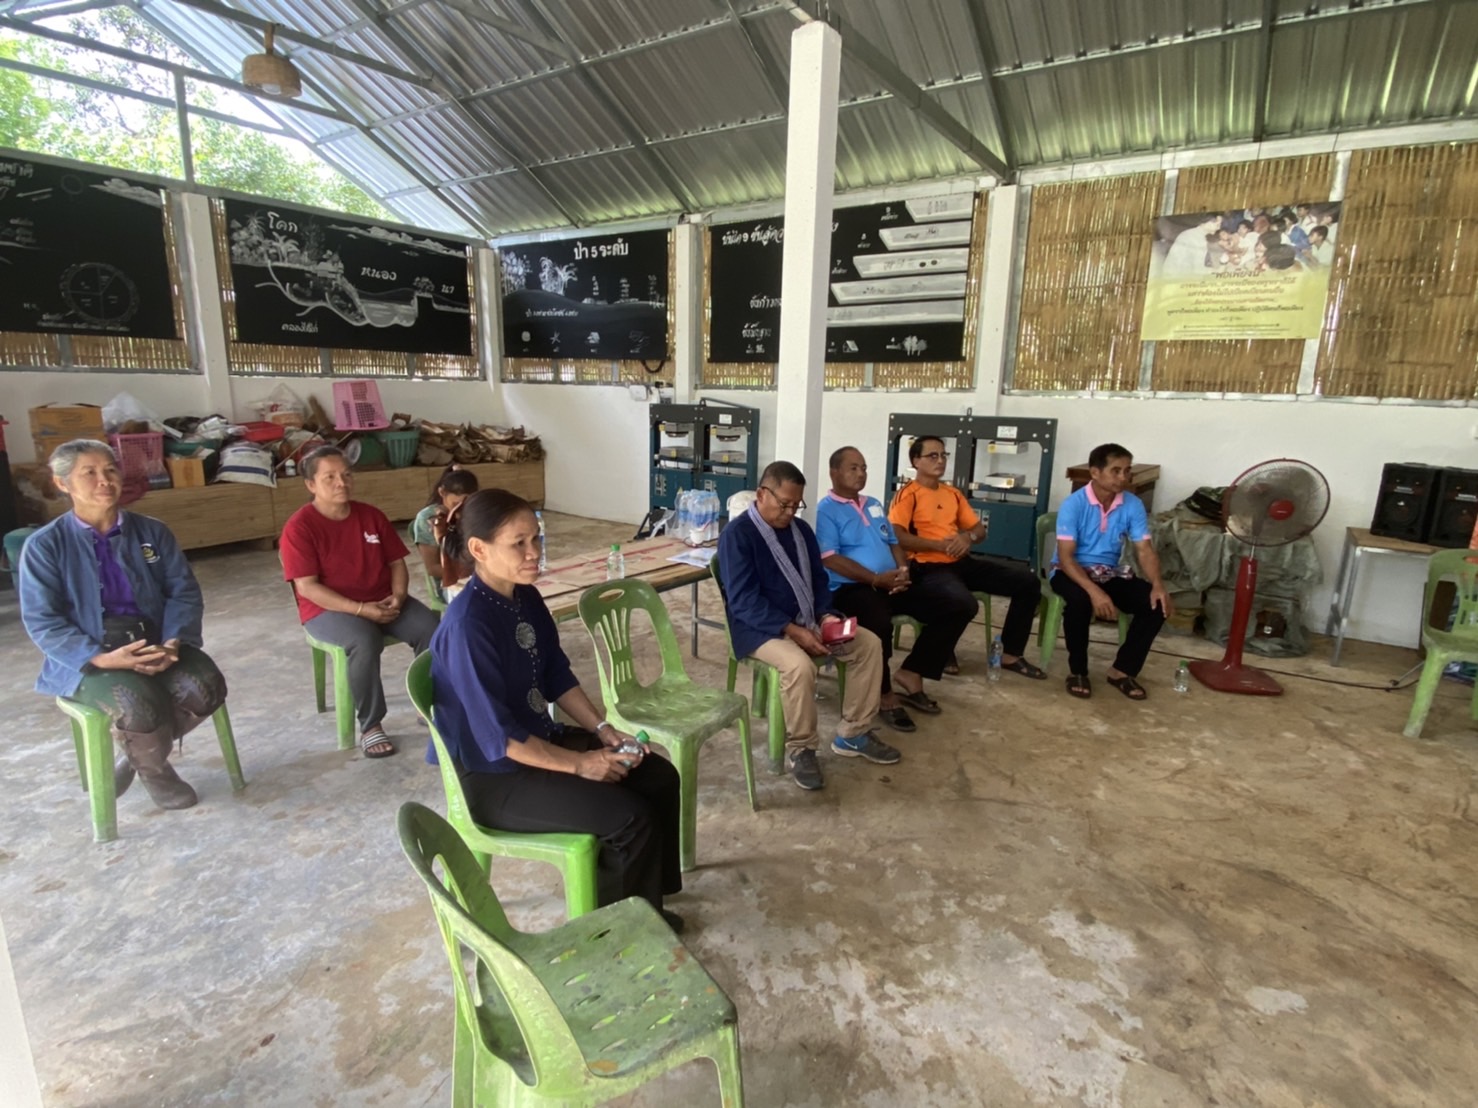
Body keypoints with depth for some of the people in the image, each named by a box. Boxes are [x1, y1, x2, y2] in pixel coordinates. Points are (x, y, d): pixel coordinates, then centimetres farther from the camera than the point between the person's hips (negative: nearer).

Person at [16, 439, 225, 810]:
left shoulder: (152, 532, 7)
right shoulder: (44, 545, -3)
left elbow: (185, 592, 2)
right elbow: (42, 621, -8)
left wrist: (172, 643, -16)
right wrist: (102, 658, -23)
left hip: (155, 643, 3)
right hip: (87, 658, -3)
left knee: (205, 688, -26)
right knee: (140, 704, -33)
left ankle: (138, 751, 7)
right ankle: (155, 769, 3)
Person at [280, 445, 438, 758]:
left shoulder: (371, 515, 5)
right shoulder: (299, 526, -10)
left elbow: (397, 563, 8)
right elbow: (307, 587, -16)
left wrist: (398, 597, -12)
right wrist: (360, 609, -24)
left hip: (382, 601, 5)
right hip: (329, 608, -4)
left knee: (430, 628, -22)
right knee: (365, 642, -36)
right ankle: (370, 726, -16)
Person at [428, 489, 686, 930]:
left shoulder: (526, 597, -1)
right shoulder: (467, 625, -27)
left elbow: (558, 676, 9)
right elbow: (497, 737, -26)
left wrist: (603, 730, -2)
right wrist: (579, 764, -19)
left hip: (543, 738, 9)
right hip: (496, 776, -8)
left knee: (660, 778, 1)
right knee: (631, 817, -18)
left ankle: (643, 902, 20)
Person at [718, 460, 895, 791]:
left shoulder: (801, 529, 9)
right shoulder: (736, 535, -15)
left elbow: (818, 579, 13)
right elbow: (744, 601, -21)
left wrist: (825, 615, -8)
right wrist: (792, 630, -27)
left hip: (807, 621, 8)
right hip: (760, 628, -7)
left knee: (869, 643, -5)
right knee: (800, 665, -35)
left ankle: (852, 734, 6)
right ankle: (799, 749, -11)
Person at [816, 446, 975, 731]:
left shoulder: (874, 505, 23)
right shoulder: (827, 509, -3)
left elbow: (893, 542, 22)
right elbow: (830, 558, -13)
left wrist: (903, 570, -1)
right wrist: (876, 579, -19)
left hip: (892, 585, 8)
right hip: (851, 588, -8)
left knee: (961, 605, -3)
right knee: (880, 623, -42)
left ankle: (910, 674, -2)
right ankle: (884, 695, -14)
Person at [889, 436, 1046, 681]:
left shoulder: (953, 493, 18)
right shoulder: (908, 495, -5)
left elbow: (980, 529, 21)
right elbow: (897, 537, -18)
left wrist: (968, 536, -5)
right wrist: (940, 545, -21)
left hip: (962, 562, 8)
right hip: (929, 567, -8)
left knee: (1027, 582, -3)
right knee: (965, 603, -37)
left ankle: (1011, 655, 6)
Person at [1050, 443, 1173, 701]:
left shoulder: (1133, 505, -5)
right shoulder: (1073, 504, -18)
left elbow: (1145, 550, -6)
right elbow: (1065, 557, -23)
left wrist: (1157, 585, -27)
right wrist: (1094, 591, -38)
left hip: (1111, 573, 5)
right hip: (1070, 571, -5)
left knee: (1156, 603, -18)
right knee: (1080, 600, -38)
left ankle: (1122, 670, -2)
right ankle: (1077, 671, -14)